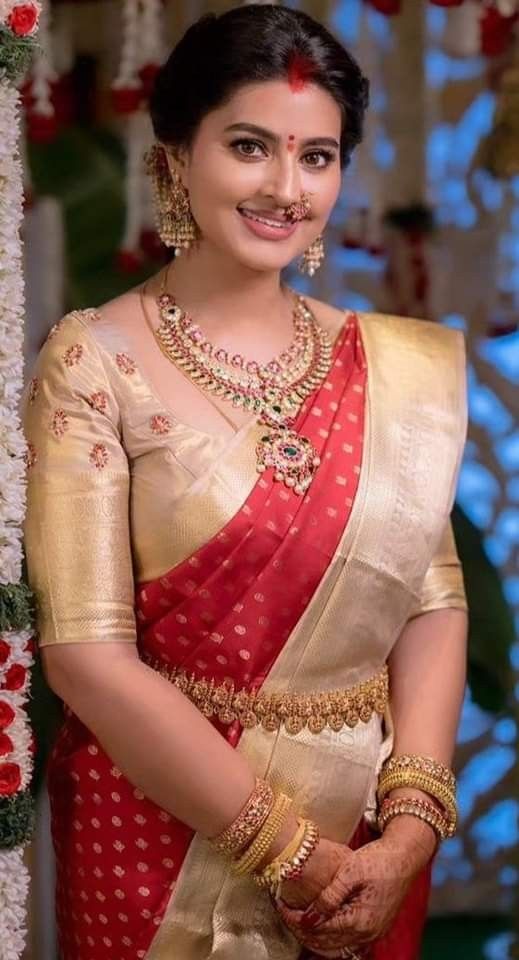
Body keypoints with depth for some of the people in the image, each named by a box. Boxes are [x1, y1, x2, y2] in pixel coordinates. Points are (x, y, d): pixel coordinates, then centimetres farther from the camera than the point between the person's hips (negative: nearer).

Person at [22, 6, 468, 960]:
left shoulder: (396, 366, 2)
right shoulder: (95, 362, -11)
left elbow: (435, 603, 0)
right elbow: (86, 653, -16)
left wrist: (409, 828, -14)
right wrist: (288, 850, -15)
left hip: (369, 845, 4)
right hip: (166, 829, -4)